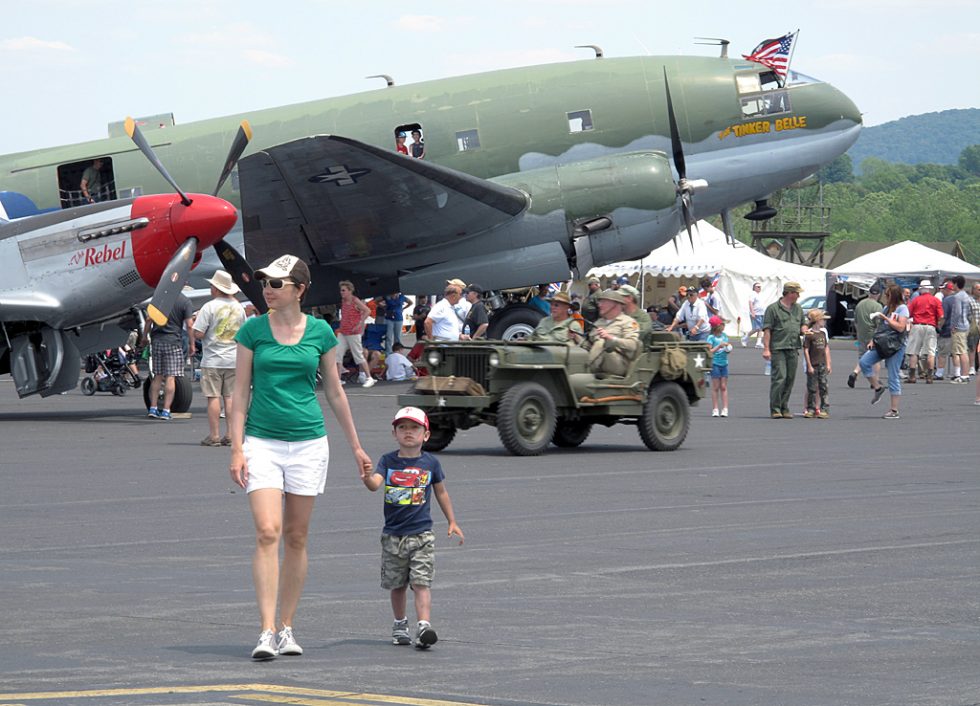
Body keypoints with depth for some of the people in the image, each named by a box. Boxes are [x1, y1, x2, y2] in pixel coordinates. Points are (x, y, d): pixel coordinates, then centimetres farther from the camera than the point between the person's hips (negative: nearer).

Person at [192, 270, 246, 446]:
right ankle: (230, 436, 5)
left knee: (213, 397, -1)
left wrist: (197, 320, 5)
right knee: (230, 397, 7)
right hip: (234, 360, 5)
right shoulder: (239, 308, 7)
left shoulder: (210, 307, -11)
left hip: (212, 360, -5)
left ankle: (214, 436, -2)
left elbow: (198, 334, -13)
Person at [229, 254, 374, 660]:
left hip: (308, 443, 2)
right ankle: (267, 632, -16)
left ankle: (287, 628, 15)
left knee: (296, 538, 7)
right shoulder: (252, 330, 1)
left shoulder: (320, 332, 4)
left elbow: (334, 392, 12)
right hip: (262, 442, -2)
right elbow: (241, 391, 2)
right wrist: (237, 448, -6)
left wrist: (356, 447, 15)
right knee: (267, 533, -14)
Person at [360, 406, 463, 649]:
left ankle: (424, 627, -22)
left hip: (421, 534, -1)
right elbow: (375, 484, -17)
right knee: (397, 585, 13)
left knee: (421, 583, -12)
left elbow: (441, 493, 14)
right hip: (393, 535, 1)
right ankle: (400, 625, 30)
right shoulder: (388, 461, 0)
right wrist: (367, 478, -40)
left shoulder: (430, 463, 1)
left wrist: (452, 522, 16)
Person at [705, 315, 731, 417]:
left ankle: (725, 409, 0)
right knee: (716, 387, -2)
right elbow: (709, 351, -14)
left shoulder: (724, 335, 9)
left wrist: (728, 349, -5)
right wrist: (719, 346, -23)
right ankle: (715, 409, 1)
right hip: (715, 363, -4)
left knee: (724, 387, 2)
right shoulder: (711, 337, -7)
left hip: (724, 363, 4)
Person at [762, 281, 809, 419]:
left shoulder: (798, 308, 17)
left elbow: (803, 324, 29)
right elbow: (767, 330, -6)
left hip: (793, 349, 6)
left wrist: (804, 330, 4)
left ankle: (784, 408, 14)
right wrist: (766, 349, -13)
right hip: (778, 348, -6)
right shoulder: (773, 308, -3)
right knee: (779, 378, -12)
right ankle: (775, 409, -7)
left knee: (790, 379, 6)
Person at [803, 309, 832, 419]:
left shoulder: (823, 332, 9)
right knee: (812, 388, 1)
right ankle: (811, 409, 9)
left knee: (823, 387, 2)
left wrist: (828, 364, 10)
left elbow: (826, 348, 13)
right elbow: (806, 350, -10)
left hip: (822, 364, 5)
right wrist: (809, 366, -12)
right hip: (812, 364, -5)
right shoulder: (809, 334, -9)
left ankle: (824, 408, 4)